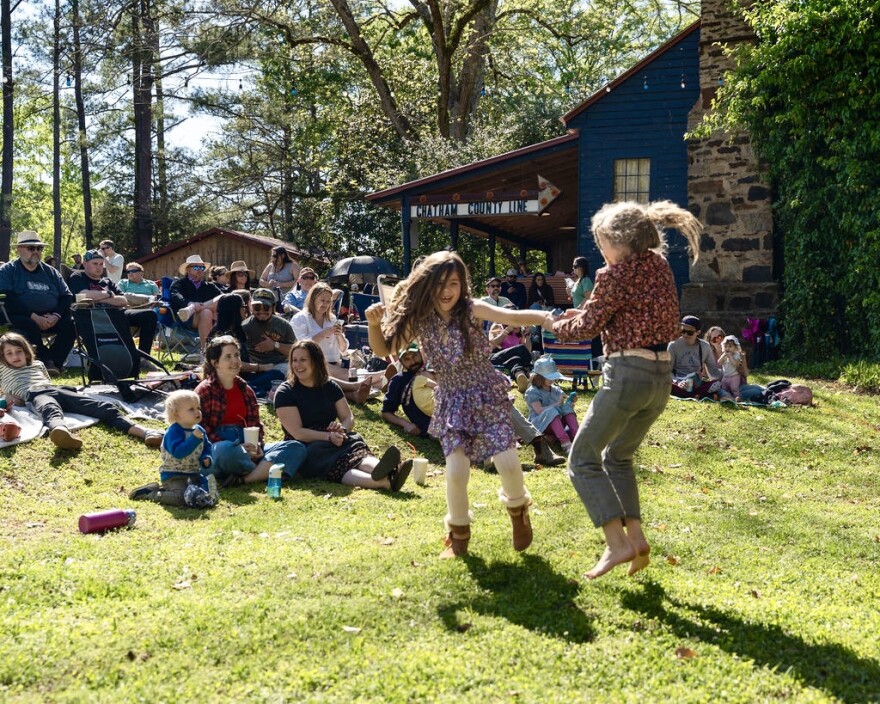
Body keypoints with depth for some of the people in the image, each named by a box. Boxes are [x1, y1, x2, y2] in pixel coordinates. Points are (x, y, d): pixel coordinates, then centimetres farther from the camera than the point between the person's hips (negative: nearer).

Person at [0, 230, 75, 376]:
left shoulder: (50, 272, 20)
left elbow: (67, 296, 13)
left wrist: (56, 316, -9)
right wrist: (34, 317, -19)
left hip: (51, 318, 4)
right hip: (22, 318, -4)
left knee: (71, 323, -24)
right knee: (30, 326, -38)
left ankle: (55, 362, -23)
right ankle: (46, 361, -25)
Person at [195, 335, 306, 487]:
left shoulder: (246, 391, 21)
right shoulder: (204, 391, 1)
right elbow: (203, 430, -8)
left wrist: (257, 446, -6)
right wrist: (237, 447, -19)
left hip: (247, 450, 6)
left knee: (296, 447, -14)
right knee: (225, 450, -44)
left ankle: (244, 479, -32)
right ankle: (265, 471, -16)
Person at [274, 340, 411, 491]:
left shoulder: (330, 386, 14)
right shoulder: (285, 392, -2)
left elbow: (349, 418, 11)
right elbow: (297, 433, -11)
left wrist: (342, 429, -13)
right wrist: (328, 436, -23)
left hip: (335, 441, 5)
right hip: (304, 449, -5)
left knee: (355, 443, -30)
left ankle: (384, 473, -65)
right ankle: (382, 481, -67)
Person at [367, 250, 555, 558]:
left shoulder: (472, 310, -15)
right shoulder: (419, 319, -7)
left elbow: (512, 317, -29)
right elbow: (383, 349, -1)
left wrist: (549, 317, -46)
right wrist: (374, 324, -21)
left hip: (488, 395, -1)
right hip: (452, 402, 1)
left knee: (508, 463, -12)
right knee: (456, 470, -13)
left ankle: (517, 508, 24)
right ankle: (458, 533, 14)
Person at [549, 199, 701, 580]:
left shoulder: (615, 275, -12)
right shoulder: (659, 267, 10)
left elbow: (587, 327, -2)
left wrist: (559, 327, 19)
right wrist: (589, 311, 20)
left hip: (628, 374, -8)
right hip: (661, 376, 8)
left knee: (583, 459, 4)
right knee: (617, 457, 23)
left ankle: (617, 543, -5)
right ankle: (636, 539, 13)